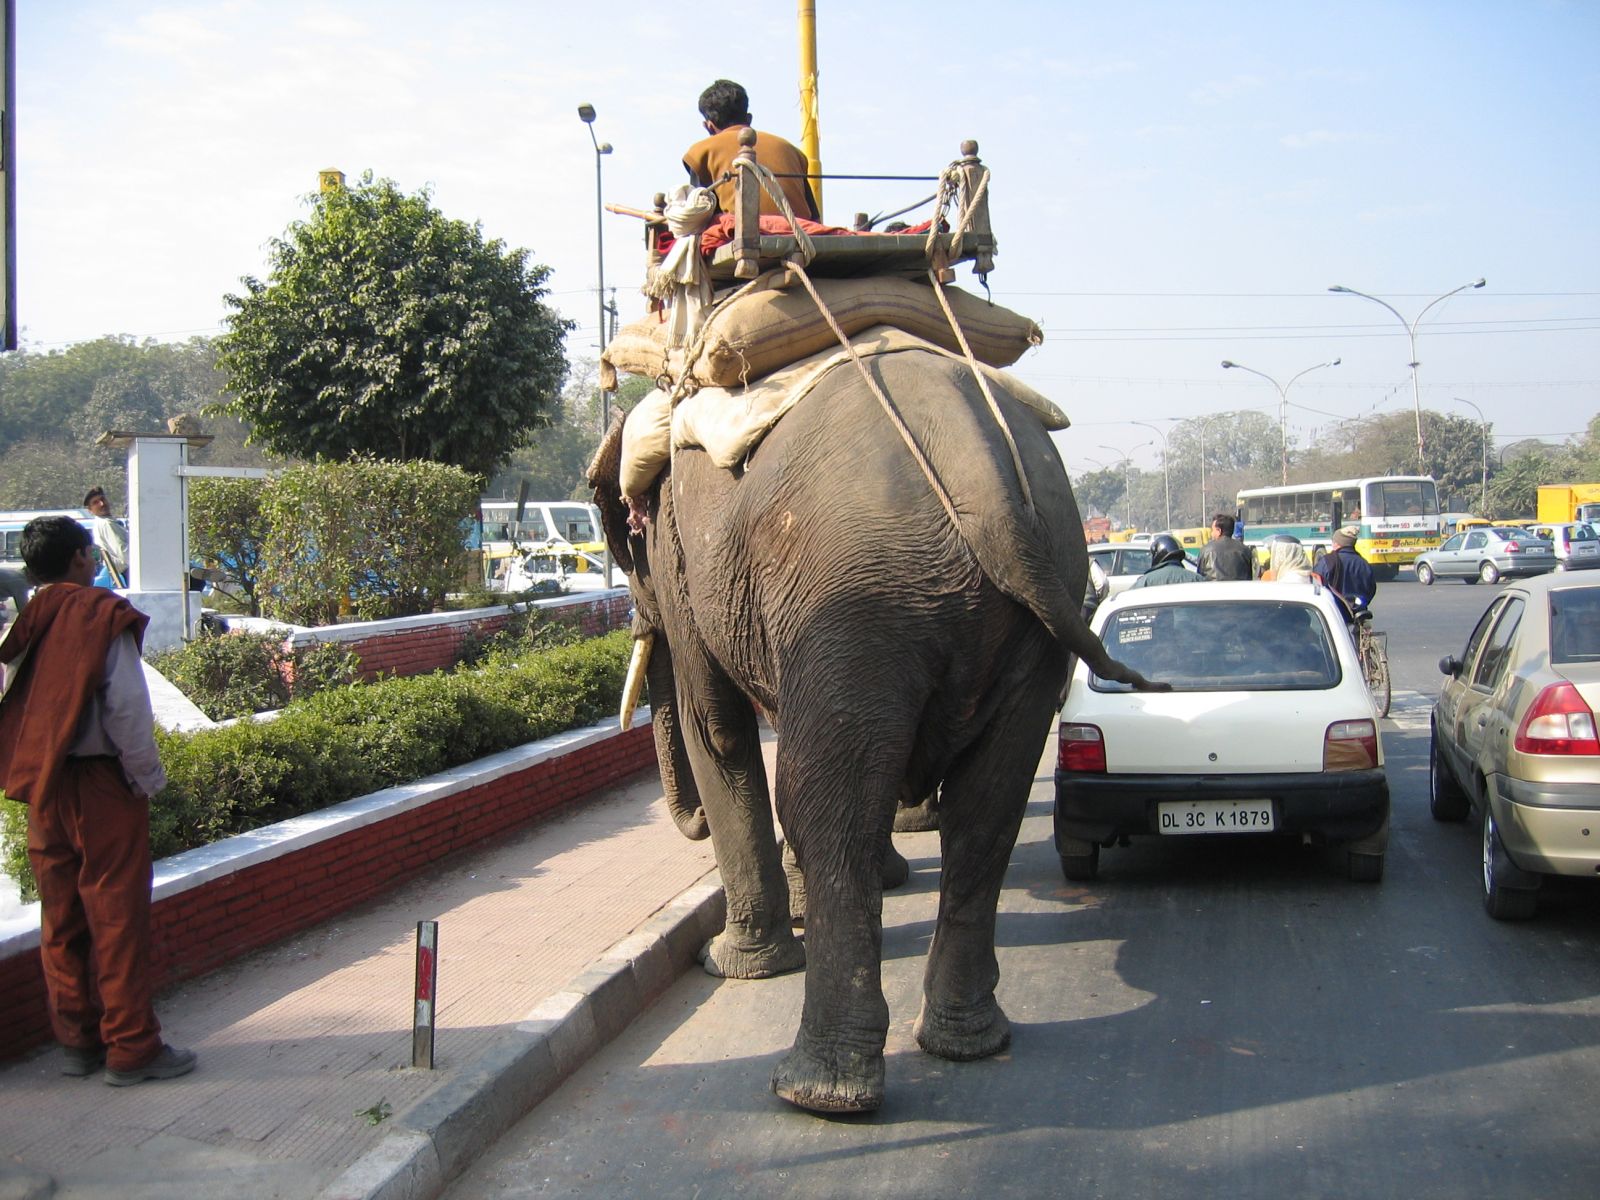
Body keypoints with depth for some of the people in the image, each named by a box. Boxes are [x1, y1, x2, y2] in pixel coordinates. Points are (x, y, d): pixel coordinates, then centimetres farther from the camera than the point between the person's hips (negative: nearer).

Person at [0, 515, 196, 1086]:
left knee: (61, 919, 13)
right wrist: (147, 776, -7)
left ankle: (77, 1039, 22)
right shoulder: (104, 616, -11)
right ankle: (131, 1048, 4)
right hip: (101, 783, -6)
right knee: (117, 916, 0)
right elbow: (127, 708, -17)